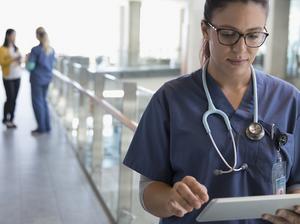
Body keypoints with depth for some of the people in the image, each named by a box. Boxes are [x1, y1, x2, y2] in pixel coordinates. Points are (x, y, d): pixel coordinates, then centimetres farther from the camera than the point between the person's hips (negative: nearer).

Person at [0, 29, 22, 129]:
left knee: (14, 99, 3)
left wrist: (19, 61, -5)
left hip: (17, 77, 5)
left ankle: (11, 120, 11)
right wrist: (13, 59, -22)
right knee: (10, 99, -6)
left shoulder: (16, 48, 11)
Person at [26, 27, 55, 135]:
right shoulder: (51, 50, 2)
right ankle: (47, 126, 20)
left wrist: (28, 58, 2)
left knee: (37, 102, 5)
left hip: (37, 79, -6)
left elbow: (30, 67, -16)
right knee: (43, 100, 18)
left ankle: (41, 128, 8)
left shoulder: (35, 50, -16)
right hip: (47, 78, 6)